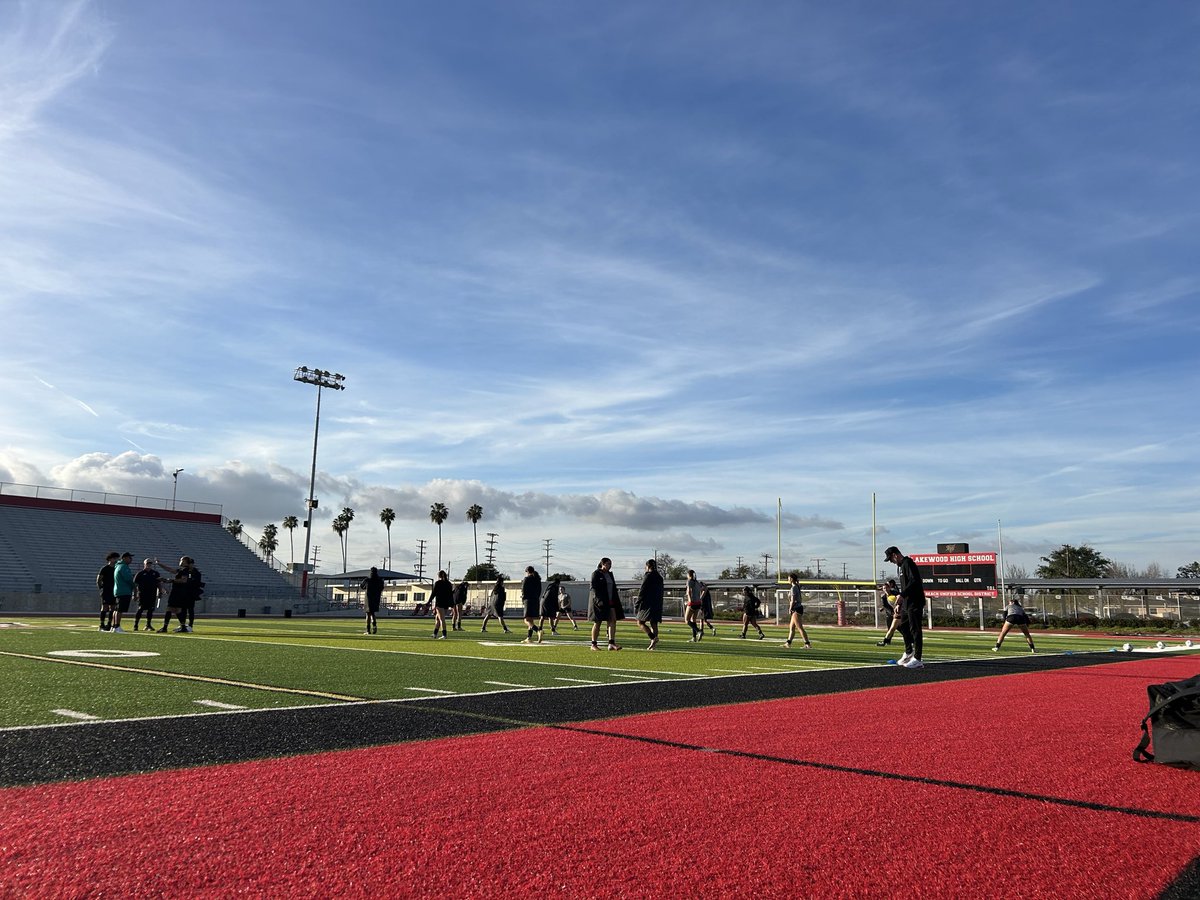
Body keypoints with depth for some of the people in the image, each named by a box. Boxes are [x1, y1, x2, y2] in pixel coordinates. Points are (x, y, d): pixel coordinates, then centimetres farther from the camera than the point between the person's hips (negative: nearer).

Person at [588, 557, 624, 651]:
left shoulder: (610, 574, 15)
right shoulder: (596, 574, -6)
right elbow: (593, 588, -13)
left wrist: (616, 602, 13)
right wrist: (598, 600, -23)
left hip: (610, 601, 6)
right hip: (599, 601, -6)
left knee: (613, 620, -8)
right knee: (597, 623, 1)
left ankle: (611, 643, -13)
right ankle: (593, 644, 10)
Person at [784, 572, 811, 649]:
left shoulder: (793, 588, -14)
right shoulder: (797, 587, 14)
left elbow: (793, 600, -18)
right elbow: (801, 599, 19)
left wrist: (790, 609, -5)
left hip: (796, 609, -10)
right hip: (799, 607, 10)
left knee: (800, 628, -8)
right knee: (791, 627, 15)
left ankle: (808, 644, -9)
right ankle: (788, 642, 22)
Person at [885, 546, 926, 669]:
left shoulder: (908, 563, -12)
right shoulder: (902, 565, 19)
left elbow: (914, 581, -24)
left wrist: (902, 595, -27)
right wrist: (899, 604, 24)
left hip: (914, 603, -11)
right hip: (906, 603, 11)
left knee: (915, 630, -7)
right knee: (903, 626, 17)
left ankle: (917, 659, -5)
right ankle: (909, 653, 29)